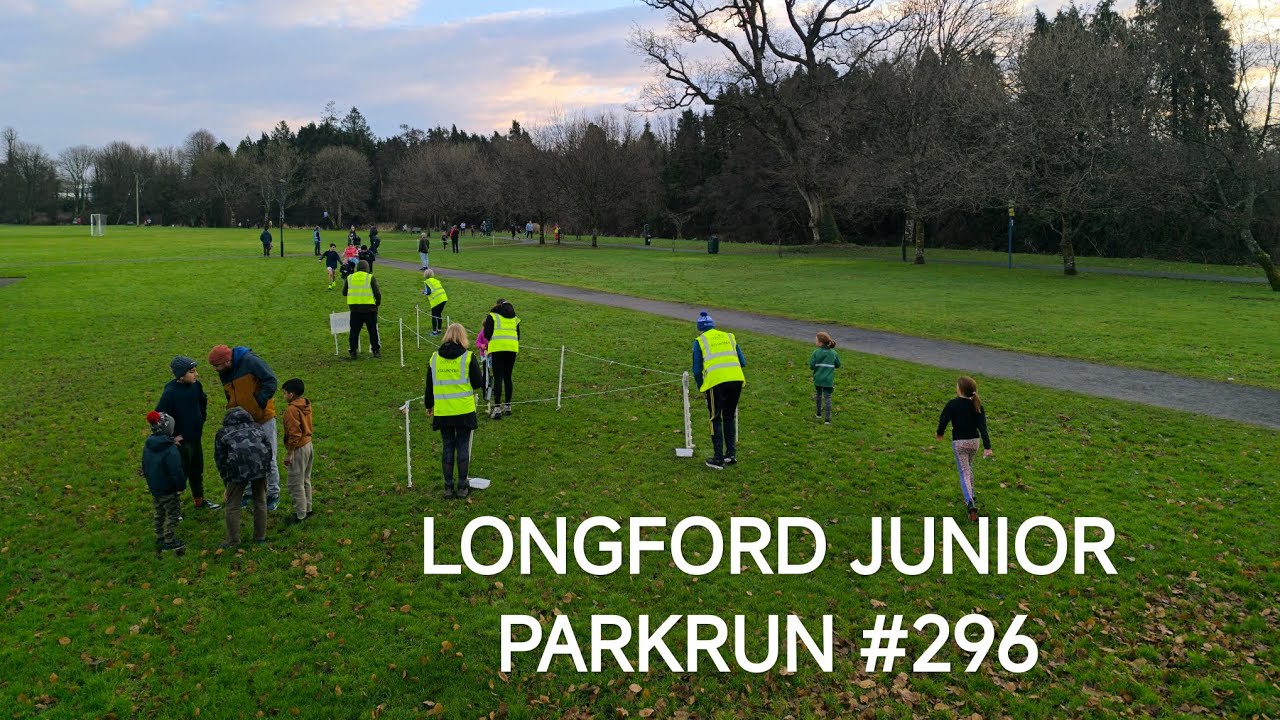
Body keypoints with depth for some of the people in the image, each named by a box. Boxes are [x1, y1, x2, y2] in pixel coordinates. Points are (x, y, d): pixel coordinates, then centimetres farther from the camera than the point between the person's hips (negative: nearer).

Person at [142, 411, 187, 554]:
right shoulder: (170, 449, -26)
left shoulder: (147, 445, 0)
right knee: (173, 514, 6)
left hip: (153, 487, 8)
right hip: (168, 490, -8)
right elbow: (176, 472, -24)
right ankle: (169, 542, 10)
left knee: (159, 514, 21)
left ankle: (160, 539, 30)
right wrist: (182, 486, -11)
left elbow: (145, 466, 12)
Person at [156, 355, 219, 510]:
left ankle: (199, 500, 39)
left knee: (197, 470, 21)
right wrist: (170, 437, -17)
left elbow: (203, 401, 17)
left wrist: (201, 419, 14)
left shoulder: (195, 385, -5)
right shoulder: (170, 393, -24)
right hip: (181, 440, -7)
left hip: (195, 437, 7)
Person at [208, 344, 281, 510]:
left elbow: (270, 381, -22)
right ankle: (248, 491, 27)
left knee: (268, 458, 4)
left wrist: (260, 402, -23)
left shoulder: (250, 361, -18)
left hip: (264, 418, -6)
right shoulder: (224, 374, 6)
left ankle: (274, 494, 17)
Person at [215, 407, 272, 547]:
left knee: (232, 505, 12)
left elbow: (219, 459, 18)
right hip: (260, 466, 3)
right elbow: (269, 447, 18)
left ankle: (233, 541, 17)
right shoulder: (254, 428, 26)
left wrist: (226, 480, 26)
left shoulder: (222, 433, 20)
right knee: (260, 501, 19)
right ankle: (260, 537, 27)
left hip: (238, 469, -3)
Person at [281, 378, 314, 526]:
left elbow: (294, 434, -22)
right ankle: (307, 509, 28)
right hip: (308, 444, 9)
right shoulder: (306, 405, 5)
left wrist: (289, 454, -17)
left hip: (298, 449, -9)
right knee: (305, 481, 19)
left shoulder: (292, 410, -21)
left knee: (296, 484, 1)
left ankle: (300, 515, 7)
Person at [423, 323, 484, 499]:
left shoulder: (434, 358, 3)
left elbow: (429, 385, 11)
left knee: (447, 447, 11)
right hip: (464, 410, -3)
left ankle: (448, 487, 14)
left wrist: (429, 405, 24)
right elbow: (478, 383, -7)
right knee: (463, 447, 6)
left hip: (442, 411, 3)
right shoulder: (468, 357, -8)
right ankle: (462, 487, 11)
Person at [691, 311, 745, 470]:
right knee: (730, 417, 20)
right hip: (736, 379, 3)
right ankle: (731, 454, 24)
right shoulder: (729, 337, 21)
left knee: (716, 419, 10)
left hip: (716, 382, -3)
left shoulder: (699, 341, 11)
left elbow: (697, 370, 7)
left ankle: (718, 459, 10)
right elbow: (743, 362, 17)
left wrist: (701, 388, 22)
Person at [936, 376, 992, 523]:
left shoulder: (952, 404, -15)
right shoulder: (977, 405, -3)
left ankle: (970, 504, -19)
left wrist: (939, 433, 13)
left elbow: (943, 420, -8)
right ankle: (971, 496, 38)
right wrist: (987, 446, -10)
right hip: (974, 441, 4)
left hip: (959, 442, -4)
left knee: (964, 473, -3)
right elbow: (983, 426, -7)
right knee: (969, 467, 27)